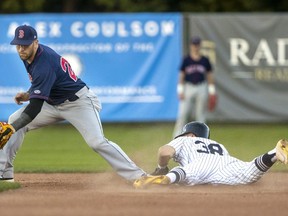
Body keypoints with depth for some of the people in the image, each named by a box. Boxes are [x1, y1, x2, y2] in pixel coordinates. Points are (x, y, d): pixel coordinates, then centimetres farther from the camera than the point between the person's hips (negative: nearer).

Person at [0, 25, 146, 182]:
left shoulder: (44, 65, -30)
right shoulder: (28, 55, -2)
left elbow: (36, 106, -36)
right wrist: (28, 95, -3)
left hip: (79, 102, -9)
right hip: (54, 103, 9)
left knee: (97, 142, -25)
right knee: (15, 120, -1)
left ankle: (137, 175, -23)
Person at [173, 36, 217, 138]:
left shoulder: (205, 60, 5)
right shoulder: (186, 60, 1)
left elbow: (210, 77, 9)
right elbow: (181, 76, 3)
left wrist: (212, 92, 6)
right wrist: (180, 91, -4)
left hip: (202, 88, 1)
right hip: (188, 88, -1)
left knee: (201, 115, 2)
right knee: (183, 114, -9)